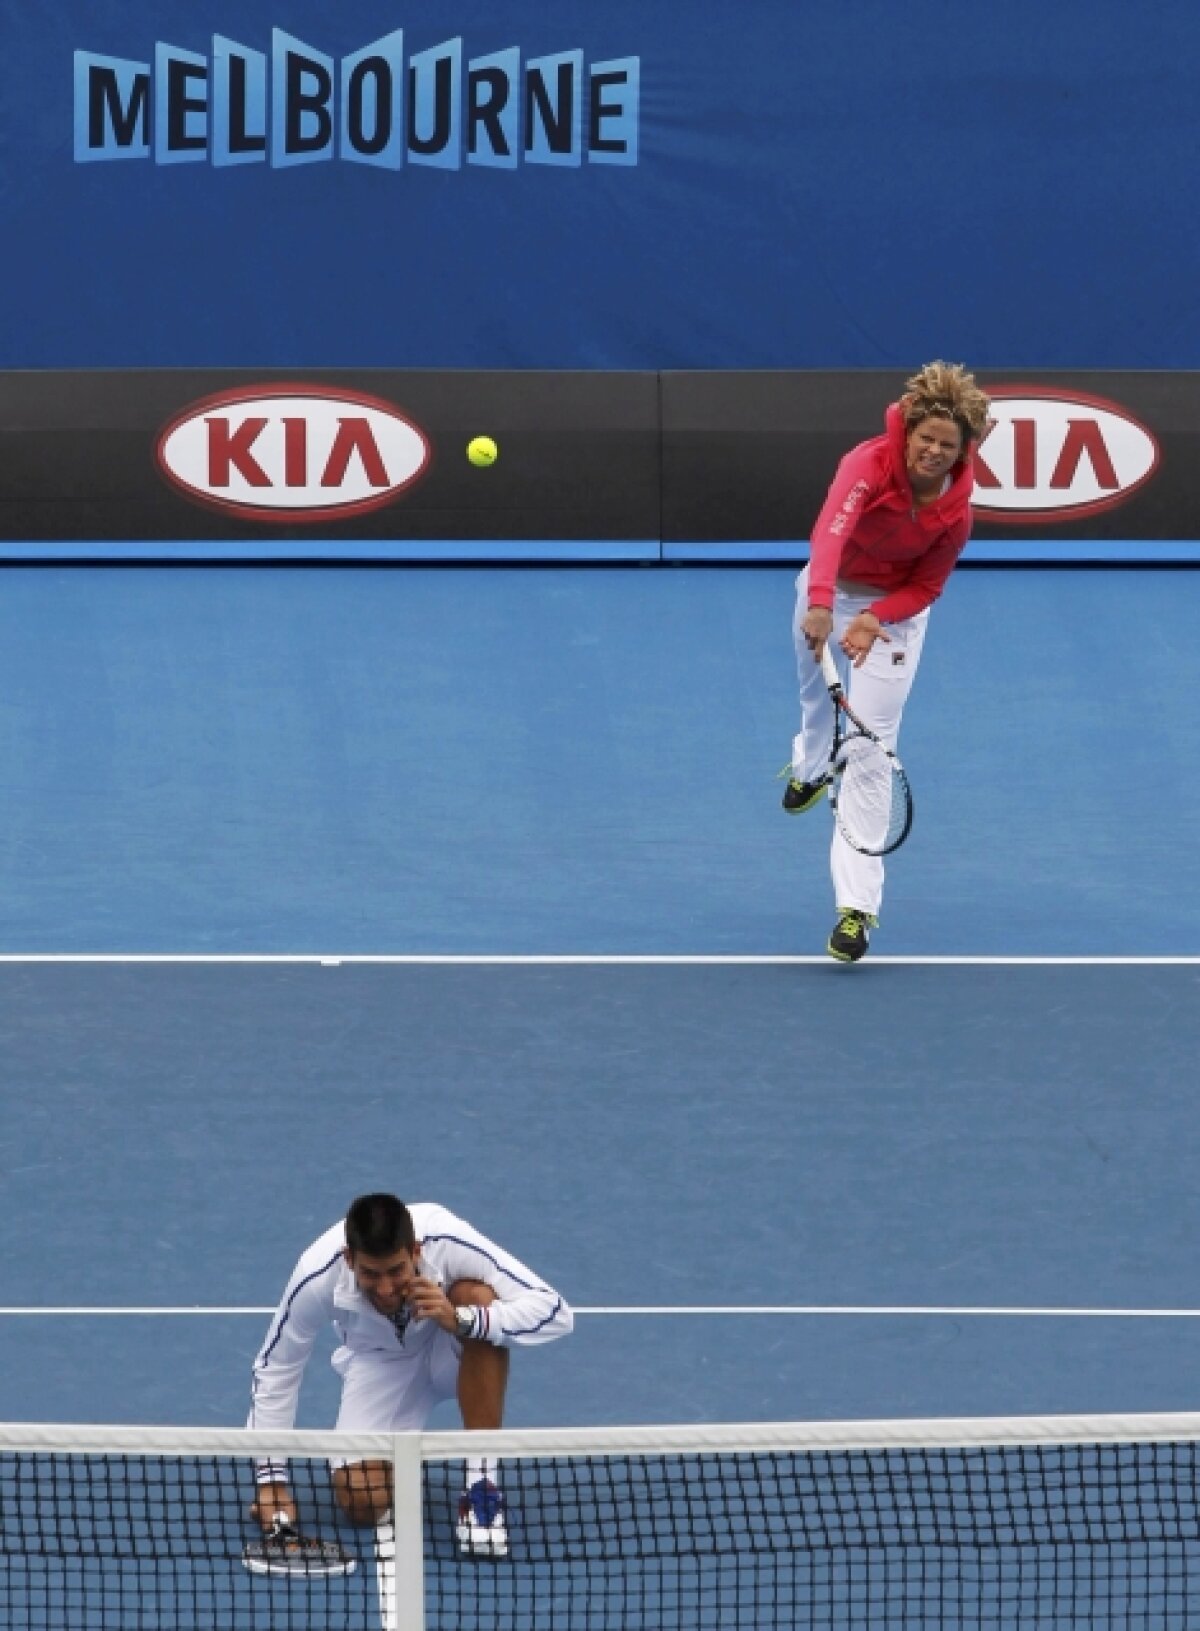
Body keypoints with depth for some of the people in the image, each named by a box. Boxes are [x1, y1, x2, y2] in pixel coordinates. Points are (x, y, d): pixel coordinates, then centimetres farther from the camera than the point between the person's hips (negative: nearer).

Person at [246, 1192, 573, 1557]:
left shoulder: (449, 1245, -33)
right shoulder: (316, 1278, -29)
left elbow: (555, 1311, -34)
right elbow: (275, 1367, -13)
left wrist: (461, 1319, -48)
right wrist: (270, 1479, -15)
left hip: (454, 1353, -1)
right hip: (377, 1363, 1)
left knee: (477, 1296, -36)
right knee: (361, 1502, -22)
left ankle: (481, 1485, -28)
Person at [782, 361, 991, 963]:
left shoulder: (956, 511, -24)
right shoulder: (871, 463, -32)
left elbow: (926, 587, -13)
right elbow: (832, 529, -49)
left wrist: (876, 619, -33)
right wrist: (821, 603, -65)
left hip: (894, 608, -1)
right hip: (827, 592, 1)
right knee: (817, 691, 29)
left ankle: (857, 906, -11)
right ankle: (809, 770, 67)